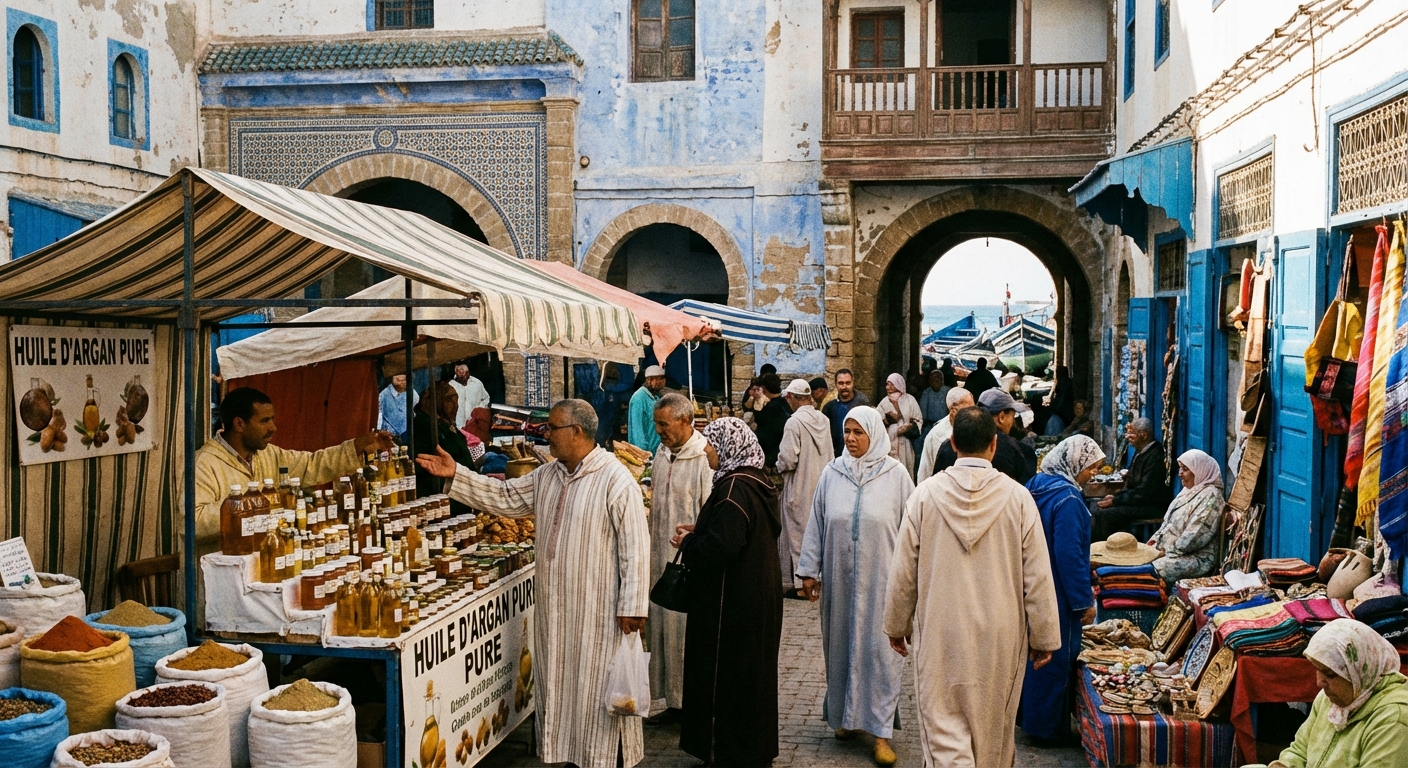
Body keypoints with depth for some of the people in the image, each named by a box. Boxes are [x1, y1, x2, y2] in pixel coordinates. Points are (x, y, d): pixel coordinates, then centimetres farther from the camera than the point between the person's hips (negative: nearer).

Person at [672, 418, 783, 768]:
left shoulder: (734, 487, -22)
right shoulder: (757, 482, 8)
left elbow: (722, 546, -28)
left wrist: (688, 543, -10)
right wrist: (699, 532, 11)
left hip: (732, 603, -10)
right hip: (759, 597, 10)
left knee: (726, 676, 2)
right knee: (753, 672, 19)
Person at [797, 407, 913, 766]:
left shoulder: (895, 474, -6)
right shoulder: (833, 473, 1)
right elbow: (817, 524, 6)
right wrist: (810, 569, 5)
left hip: (880, 579, -2)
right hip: (839, 578, 3)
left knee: (879, 649, 1)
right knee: (841, 644, 11)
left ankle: (881, 730, 9)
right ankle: (846, 714, 28)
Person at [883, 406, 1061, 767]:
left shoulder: (926, 494, -8)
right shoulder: (1017, 497, -8)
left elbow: (903, 571, -1)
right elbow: (1037, 576, -4)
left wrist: (897, 625, 13)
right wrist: (1043, 638, 7)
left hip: (940, 634, -1)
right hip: (1001, 638, 1)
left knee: (945, 734, 2)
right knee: (993, 731, 20)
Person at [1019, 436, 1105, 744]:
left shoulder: (1036, 486, 6)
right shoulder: (1067, 498, -23)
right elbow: (1069, 555, -23)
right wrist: (1084, 601, -15)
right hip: (1057, 594, -9)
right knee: (1055, 658, 4)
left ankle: (1026, 714, 32)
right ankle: (1046, 726, 16)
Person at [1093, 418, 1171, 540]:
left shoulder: (1155, 456, -21)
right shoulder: (1141, 451, 9)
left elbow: (1143, 492, -23)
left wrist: (1115, 501, -17)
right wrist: (1115, 496, 0)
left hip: (1150, 506, -10)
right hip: (1137, 498, 10)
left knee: (1105, 514, -22)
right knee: (1097, 506, 3)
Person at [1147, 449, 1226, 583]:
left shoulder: (1210, 496, -16)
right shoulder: (1189, 490, 15)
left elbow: (1194, 537, -22)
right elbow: (1169, 521, 21)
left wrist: (1167, 551, -17)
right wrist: (1156, 538, 5)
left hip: (1197, 557, -10)